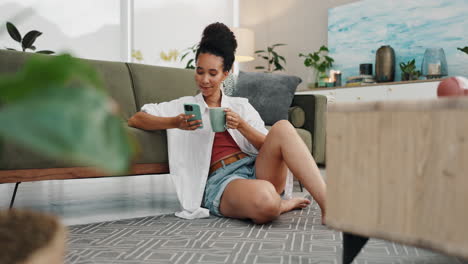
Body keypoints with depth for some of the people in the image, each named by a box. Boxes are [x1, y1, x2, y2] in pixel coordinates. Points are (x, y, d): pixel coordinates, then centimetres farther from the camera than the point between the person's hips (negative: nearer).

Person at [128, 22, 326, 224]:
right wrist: (175, 123, -9)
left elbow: (268, 146, 13)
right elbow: (135, 120, 8)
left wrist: (241, 126, -7)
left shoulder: (241, 106, 23)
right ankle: (283, 204, -8)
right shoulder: (183, 106, 18)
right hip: (220, 180, -4)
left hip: (256, 168, 4)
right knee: (264, 201, -41)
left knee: (282, 128, -29)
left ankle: (327, 206, -22)